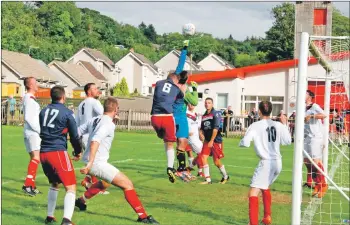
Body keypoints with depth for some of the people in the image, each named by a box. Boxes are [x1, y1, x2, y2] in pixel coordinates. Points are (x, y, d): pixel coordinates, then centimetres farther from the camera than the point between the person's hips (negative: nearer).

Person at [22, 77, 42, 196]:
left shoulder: (30, 98, 19)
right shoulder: (29, 98, -12)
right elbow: (28, 117, -19)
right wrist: (40, 130, -17)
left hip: (33, 133, 11)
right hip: (33, 133, -11)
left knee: (34, 159, 13)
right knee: (36, 158, -19)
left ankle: (31, 186, 16)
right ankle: (27, 184, -27)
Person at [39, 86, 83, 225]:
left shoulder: (43, 111, 12)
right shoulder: (67, 113, -4)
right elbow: (74, 136, 0)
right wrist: (78, 152, 16)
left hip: (43, 153, 7)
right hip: (58, 152, -6)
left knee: (54, 184, 27)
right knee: (71, 187, -5)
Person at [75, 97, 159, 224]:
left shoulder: (95, 120, 9)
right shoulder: (108, 124, -15)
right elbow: (95, 141, -28)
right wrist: (90, 163, -33)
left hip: (91, 161, 9)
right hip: (97, 163, -9)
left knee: (104, 182, 37)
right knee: (127, 184, -8)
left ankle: (81, 201, 47)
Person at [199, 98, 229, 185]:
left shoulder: (216, 114, -9)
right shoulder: (204, 116, 10)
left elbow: (216, 128, -16)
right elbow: (202, 128, 18)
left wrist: (211, 141, -19)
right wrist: (201, 133, -5)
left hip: (216, 140, -6)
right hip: (207, 141, 6)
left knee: (216, 162, 0)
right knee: (203, 158, -9)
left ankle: (225, 177, 25)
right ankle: (208, 179, -1)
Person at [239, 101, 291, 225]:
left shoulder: (255, 126, -8)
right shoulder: (278, 125, 5)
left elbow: (245, 143, -13)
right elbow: (287, 141, 15)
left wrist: (241, 142, 11)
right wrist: (284, 125, 24)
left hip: (266, 163, -6)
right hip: (277, 162, 6)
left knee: (253, 193, -8)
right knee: (265, 187, 31)